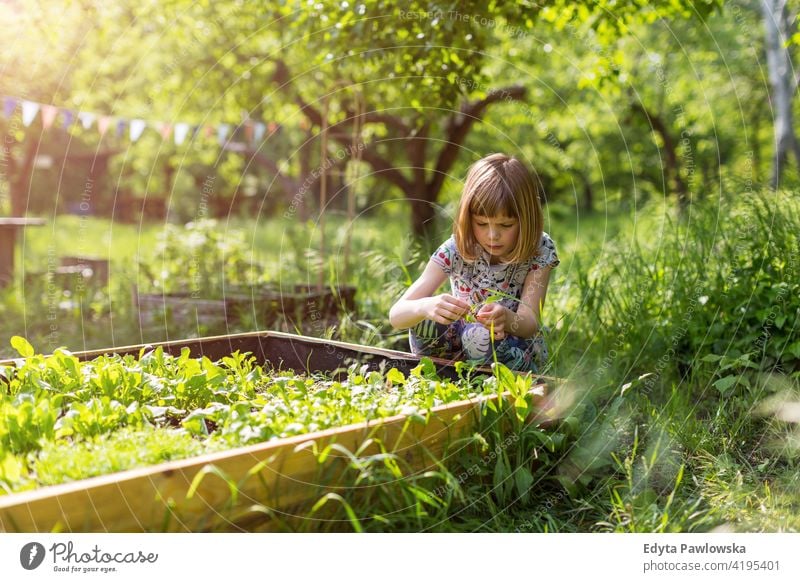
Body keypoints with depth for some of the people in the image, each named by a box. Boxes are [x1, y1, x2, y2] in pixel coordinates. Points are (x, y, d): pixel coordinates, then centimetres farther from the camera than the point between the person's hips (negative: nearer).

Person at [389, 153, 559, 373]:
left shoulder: (540, 250, -16)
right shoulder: (456, 249, -17)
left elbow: (530, 324, -24)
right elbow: (396, 315, -24)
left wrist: (508, 320, -49)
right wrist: (425, 306, -49)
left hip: (517, 350, -1)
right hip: (460, 343, 2)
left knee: (479, 334, -34)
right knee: (424, 320, -29)